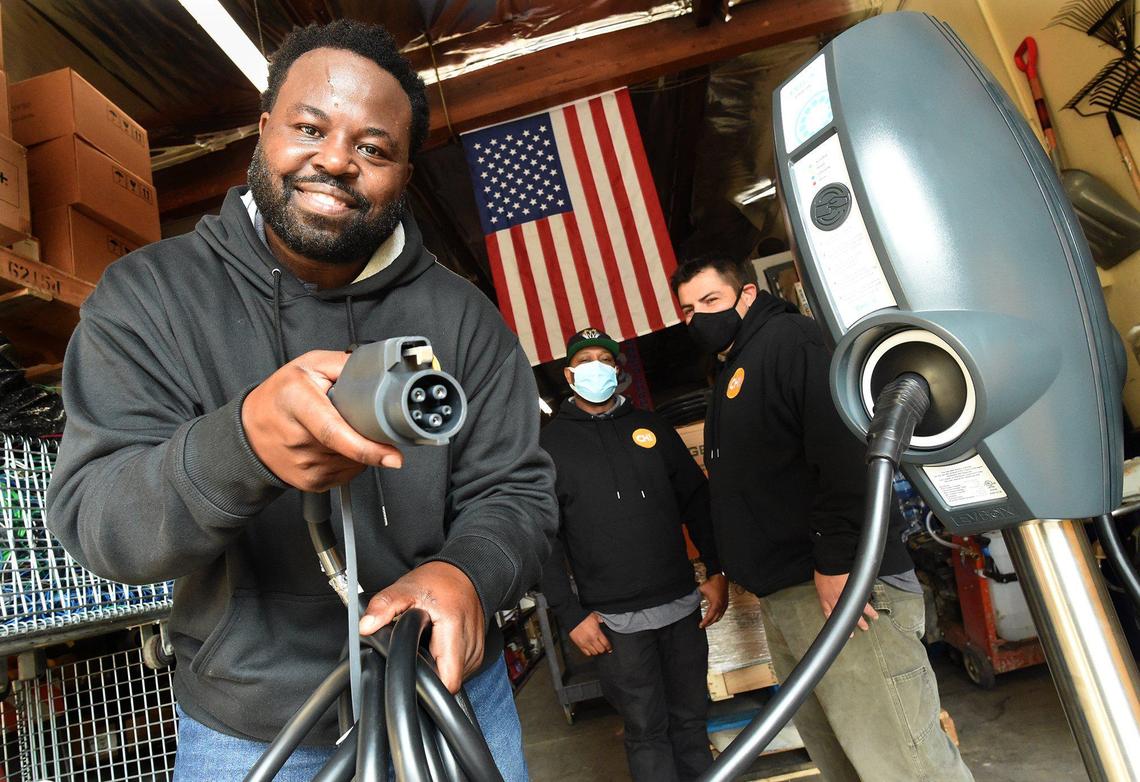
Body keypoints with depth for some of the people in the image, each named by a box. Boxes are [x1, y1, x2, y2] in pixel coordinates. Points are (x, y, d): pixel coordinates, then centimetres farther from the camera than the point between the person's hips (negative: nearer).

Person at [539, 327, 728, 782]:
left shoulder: (650, 427, 9)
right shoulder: (550, 444, -2)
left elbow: (697, 500, 12)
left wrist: (717, 572, 5)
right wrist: (571, 616, -9)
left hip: (682, 604, 4)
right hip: (615, 620, -3)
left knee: (691, 719, 15)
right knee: (647, 731, 6)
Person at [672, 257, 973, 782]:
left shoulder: (787, 339, -6)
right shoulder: (728, 377, 23)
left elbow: (845, 448, -21)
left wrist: (836, 561, -24)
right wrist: (730, 571, 17)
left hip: (841, 587, -9)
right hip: (781, 601, 9)